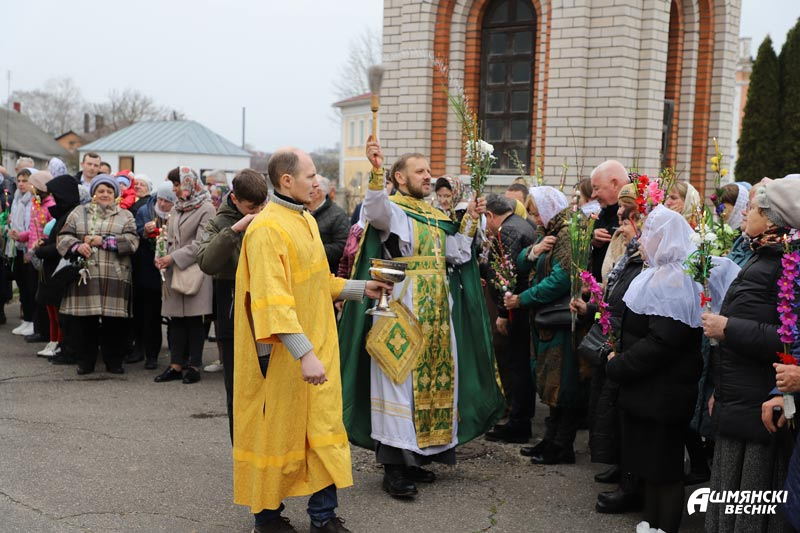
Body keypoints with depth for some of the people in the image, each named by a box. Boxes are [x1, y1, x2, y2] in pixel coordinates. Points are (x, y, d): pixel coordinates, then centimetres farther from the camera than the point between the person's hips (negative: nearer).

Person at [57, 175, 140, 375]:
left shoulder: (125, 216, 12)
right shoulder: (79, 213, 16)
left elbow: (131, 241, -3)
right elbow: (64, 237, 8)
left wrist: (103, 241, -10)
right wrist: (77, 246, -12)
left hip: (114, 277, -1)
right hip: (84, 274, 1)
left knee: (113, 321, -2)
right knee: (84, 320, -1)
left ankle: (113, 361, 12)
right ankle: (85, 361, 12)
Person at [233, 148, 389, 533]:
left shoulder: (306, 220, 10)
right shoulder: (267, 229, -19)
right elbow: (273, 299, -26)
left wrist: (359, 288, 17)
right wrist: (304, 353, -30)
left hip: (317, 346, 8)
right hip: (284, 354, -8)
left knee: (324, 426, 8)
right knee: (278, 430, 6)